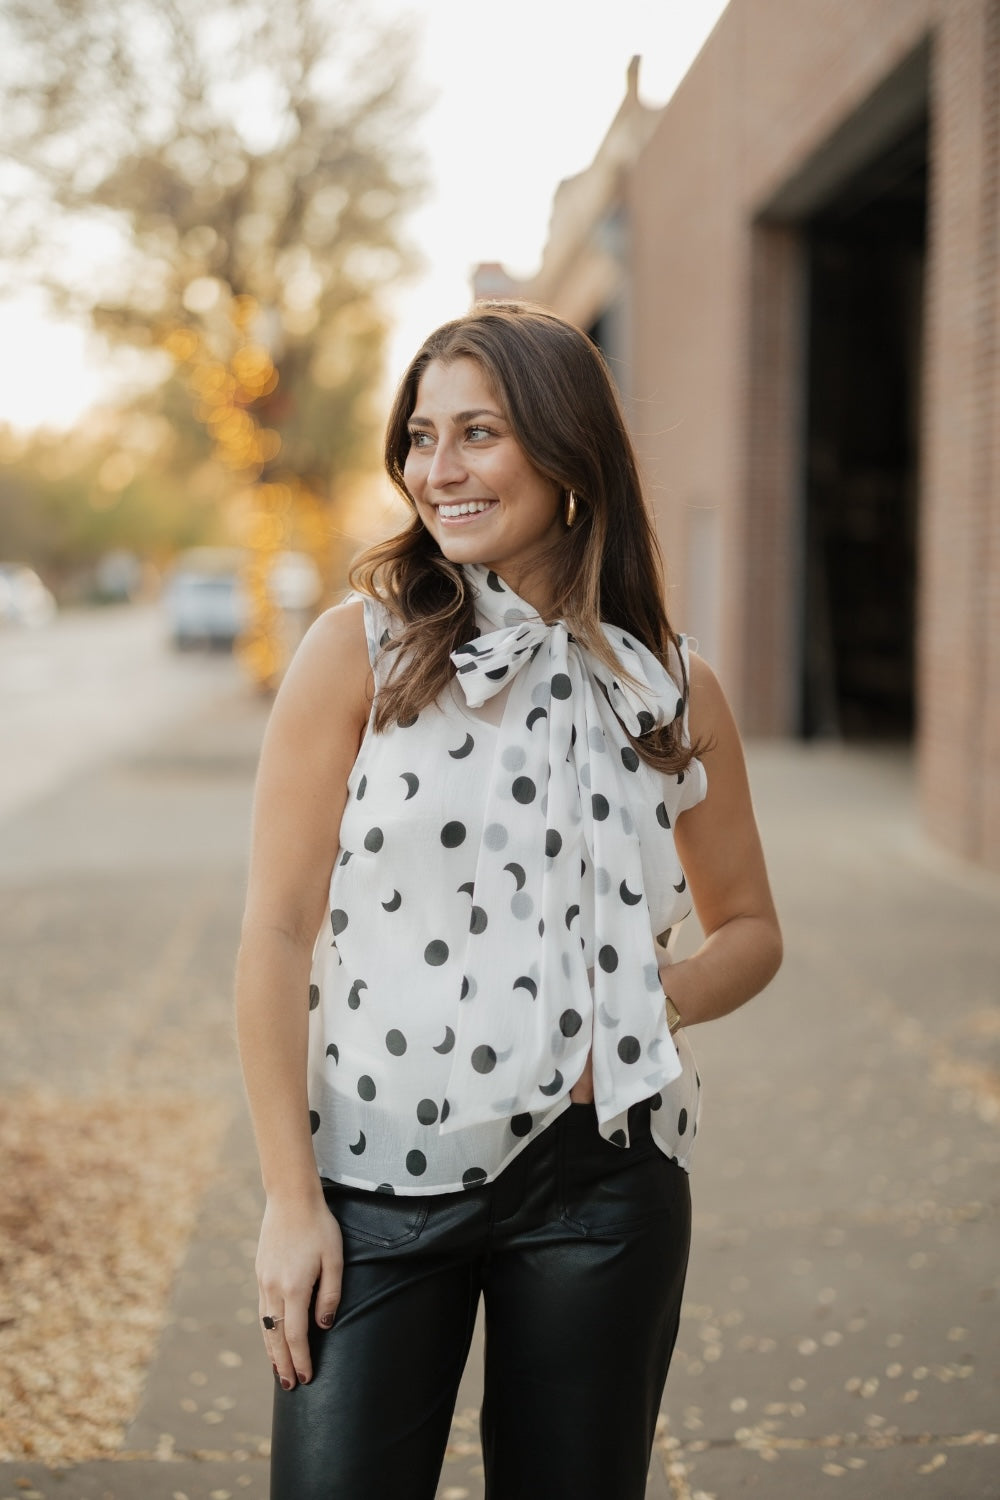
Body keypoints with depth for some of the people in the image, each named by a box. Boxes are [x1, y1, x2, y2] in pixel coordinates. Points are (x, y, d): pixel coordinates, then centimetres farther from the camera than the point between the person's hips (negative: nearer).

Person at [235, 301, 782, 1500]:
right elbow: (277, 933, -4)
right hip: (380, 1176, -2)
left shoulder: (673, 690, 3)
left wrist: (655, 1006, -6)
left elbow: (751, 928, 15)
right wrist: (290, 1198, -7)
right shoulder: (360, 650, -4)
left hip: (600, 1181, 2)